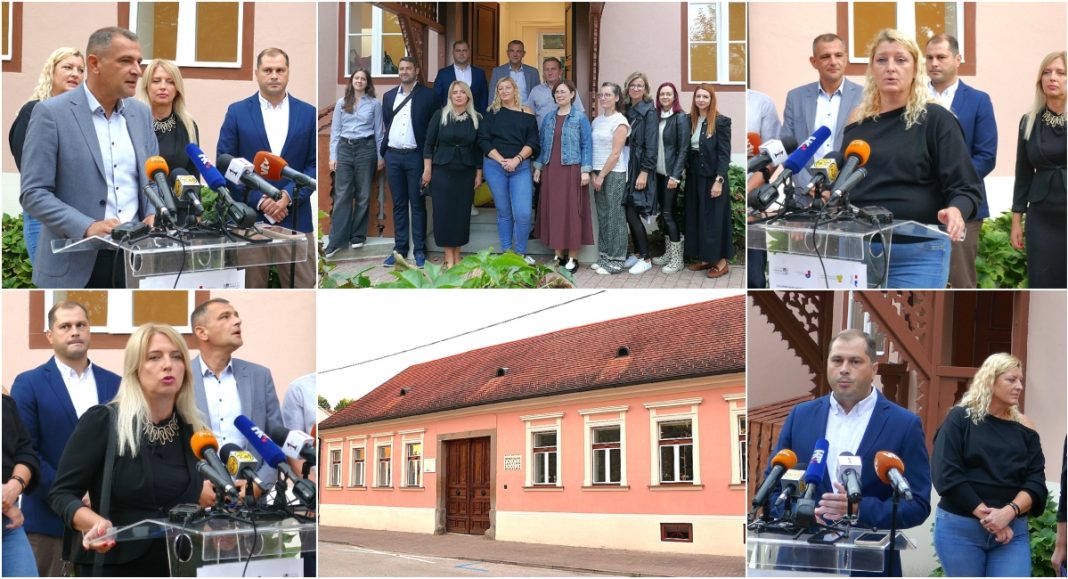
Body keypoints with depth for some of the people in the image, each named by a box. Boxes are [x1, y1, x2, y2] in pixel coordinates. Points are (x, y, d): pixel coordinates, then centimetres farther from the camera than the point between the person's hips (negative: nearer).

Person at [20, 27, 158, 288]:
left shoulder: (141, 113, 11)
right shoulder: (51, 113, -7)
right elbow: (33, 193, -10)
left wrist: (154, 214, -4)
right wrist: (87, 227, -22)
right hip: (76, 262, -5)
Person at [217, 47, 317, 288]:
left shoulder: (308, 113, 6)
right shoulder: (237, 112, 4)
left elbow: (314, 165, 4)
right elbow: (225, 165, 0)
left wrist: (288, 195, -11)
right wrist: (259, 200, -10)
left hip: (295, 217, 1)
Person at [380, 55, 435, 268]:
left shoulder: (428, 95, -2)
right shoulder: (389, 96, 12)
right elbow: (386, 125, 16)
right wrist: (383, 152, 8)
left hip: (415, 155, -4)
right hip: (393, 155, 4)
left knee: (417, 204, 0)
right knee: (398, 204, 8)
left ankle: (420, 250, 4)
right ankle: (400, 249, 12)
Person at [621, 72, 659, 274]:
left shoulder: (649, 112, -10)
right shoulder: (627, 109, 11)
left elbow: (651, 145, -15)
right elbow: (623, 140, 13)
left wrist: (644, 172, -20)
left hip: (640, 168, -7)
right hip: (627, 167, 7)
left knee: (632, 214, -8)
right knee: (630, 214, 8)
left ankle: (646, 259, 0)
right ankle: (637, 253, 19)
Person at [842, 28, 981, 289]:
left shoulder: (936, 119, -3)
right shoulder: (857, 124, 11)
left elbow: (965, 187, -8)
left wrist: (955, 211, -28)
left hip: (917, 253, -4)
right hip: (859, 248, 5)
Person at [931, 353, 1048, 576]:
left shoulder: (1024, 428, 9)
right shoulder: (960, 419, 0)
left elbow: (1036, 481, 2)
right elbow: (946, 474, -9)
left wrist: (1008, 513, -16)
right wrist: (986, 515, -15)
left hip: (1012, 530, 2)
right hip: (959, 528, -2)